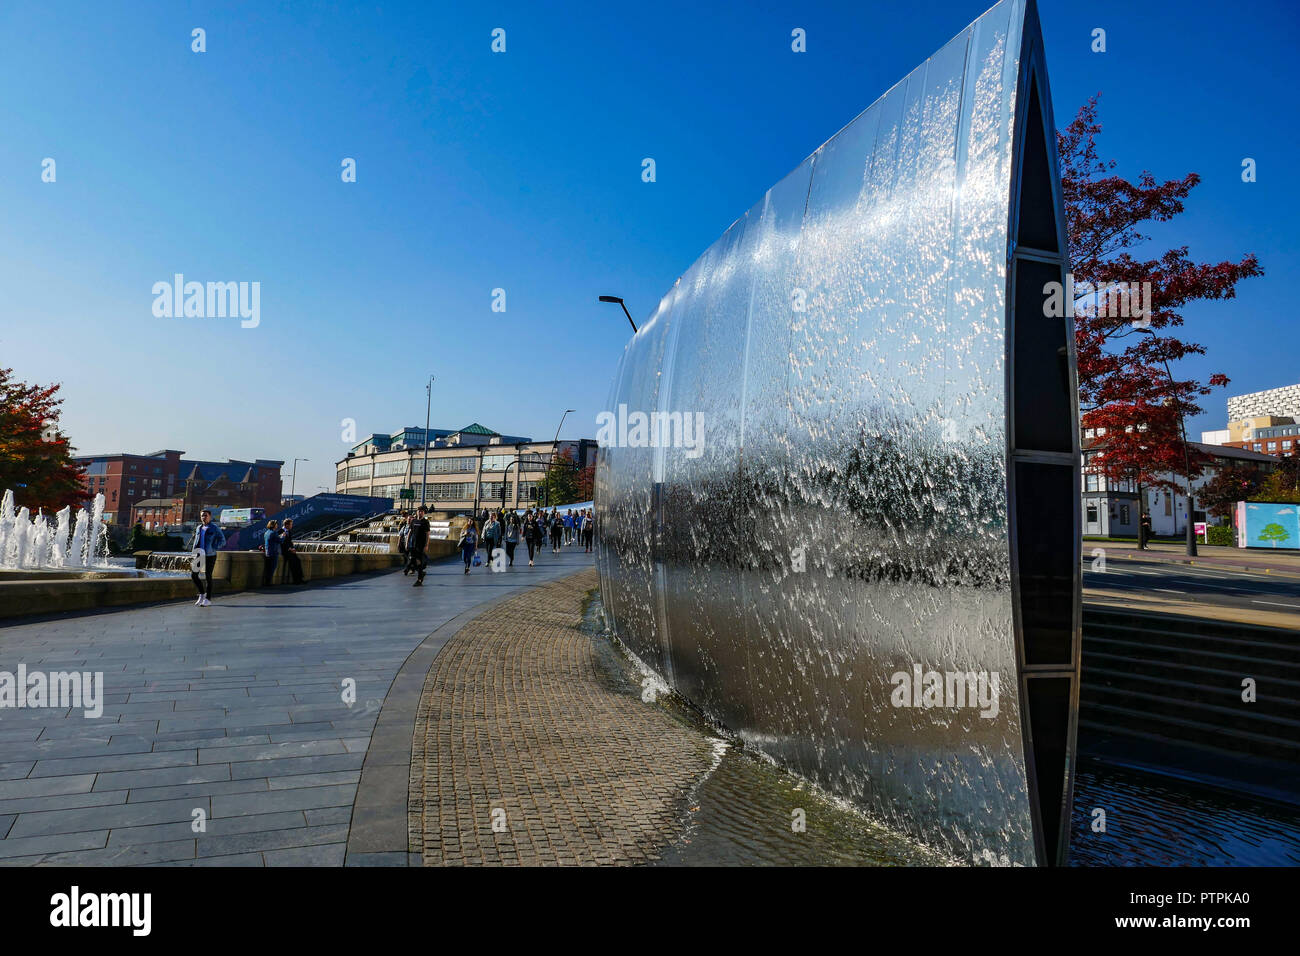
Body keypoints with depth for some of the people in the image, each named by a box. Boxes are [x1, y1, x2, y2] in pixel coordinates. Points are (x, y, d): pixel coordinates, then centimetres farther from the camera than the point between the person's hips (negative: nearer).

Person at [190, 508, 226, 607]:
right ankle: (202, 594, 16)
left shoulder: (215, 529, -4)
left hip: (210, 556, -5)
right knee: (193, 574, -2)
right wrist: (194, 552, 10)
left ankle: (208, 599, 9)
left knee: (208, 576, -1)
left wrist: (213, 549, -16)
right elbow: (196, 541, 23)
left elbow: (222, 541, -5)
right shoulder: (199, 528, 13)